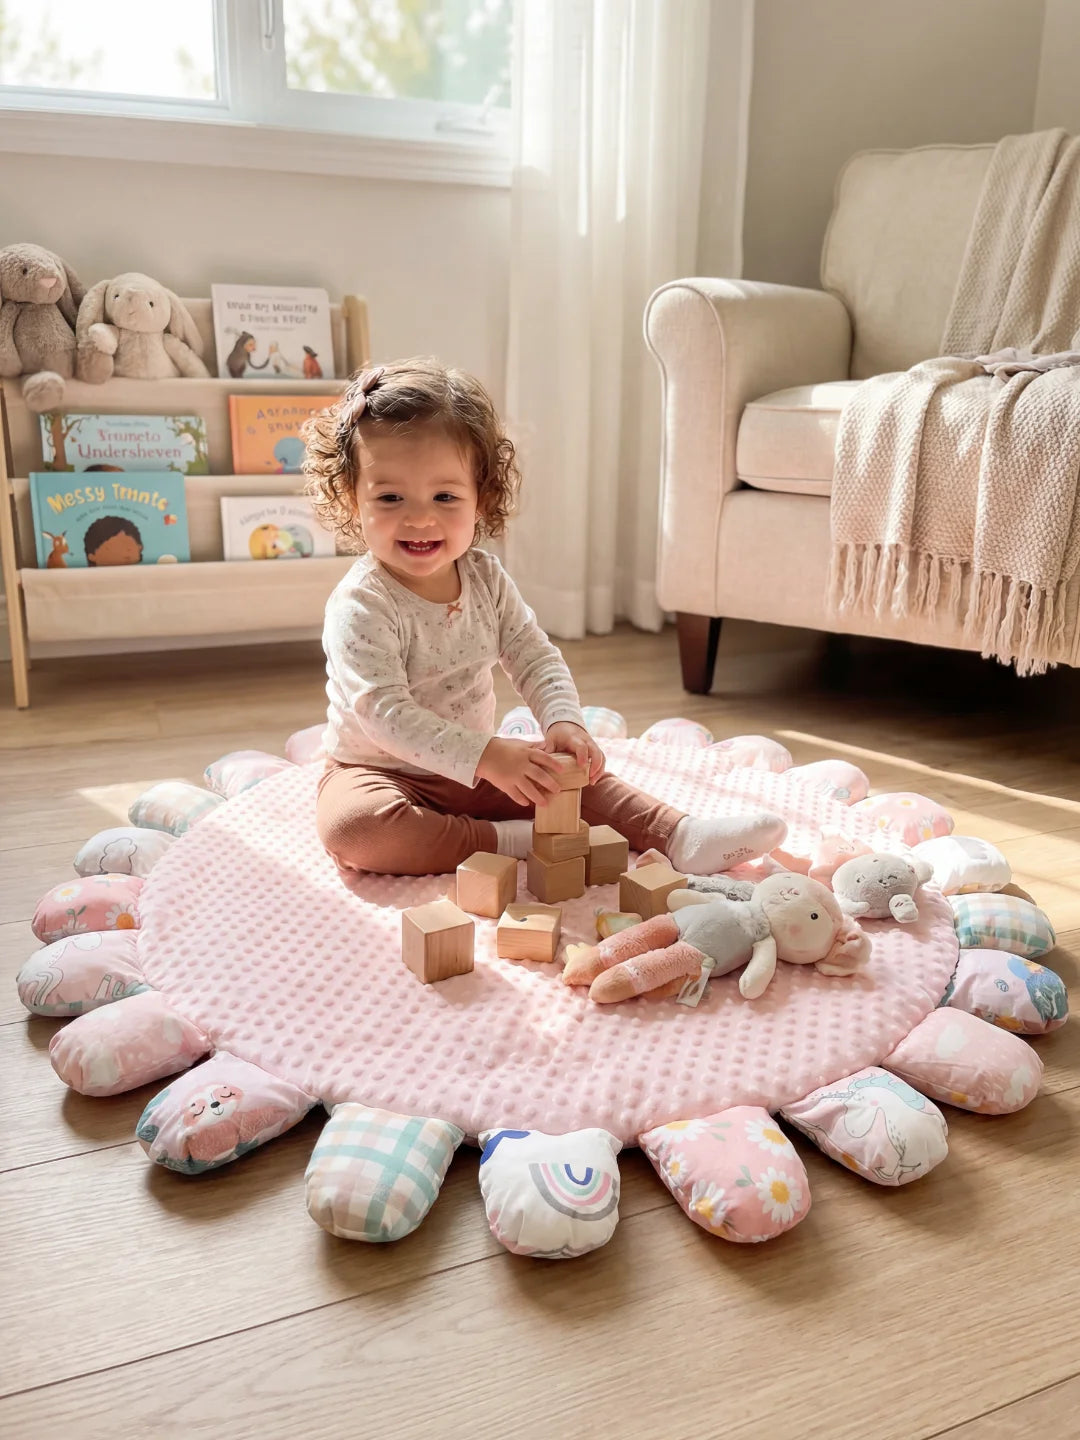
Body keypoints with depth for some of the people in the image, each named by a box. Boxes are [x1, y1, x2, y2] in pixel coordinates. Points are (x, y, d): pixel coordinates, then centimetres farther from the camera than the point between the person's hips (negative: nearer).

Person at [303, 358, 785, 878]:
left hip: (474, 767, 6)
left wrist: (564, 723, -25)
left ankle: (680, 837, -5)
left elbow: (536, 658, -4)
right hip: (380, 772, -5)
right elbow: (385, 713, -33)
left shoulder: (485, 578, -4)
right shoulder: (360, 607, -25)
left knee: (569, 771, -5)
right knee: (351, 825, -35)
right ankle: (505, 842, -28)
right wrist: (486, 756, -41)